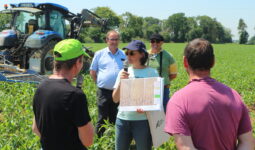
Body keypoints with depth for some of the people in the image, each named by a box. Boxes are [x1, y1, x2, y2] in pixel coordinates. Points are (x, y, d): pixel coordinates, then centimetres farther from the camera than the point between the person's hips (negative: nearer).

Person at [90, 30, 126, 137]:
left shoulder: (124, 55, 7)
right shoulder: (99, 54, 3)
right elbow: (92, 72, 8)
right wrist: (99, 83, 3)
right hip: (104, 92, -2)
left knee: (115, 119, 12)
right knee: (102, 119, 4)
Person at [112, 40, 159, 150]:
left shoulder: (152, 72, -4)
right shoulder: (124, 72, 6)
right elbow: (115, 99, 4)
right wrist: (121, 81, -11)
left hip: (143, 120, -3)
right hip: (122, 119, 3)